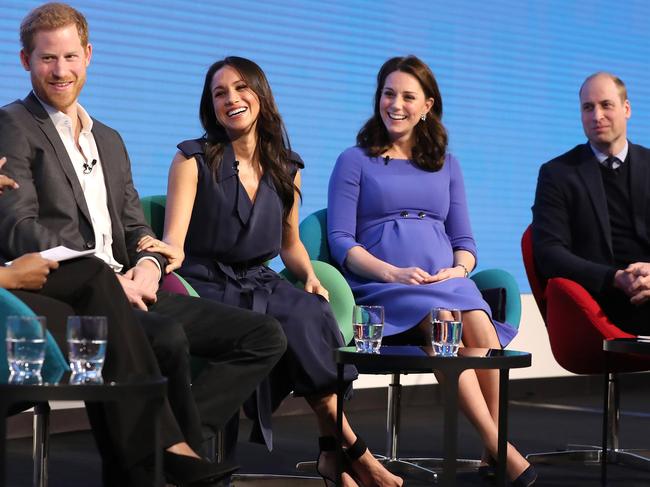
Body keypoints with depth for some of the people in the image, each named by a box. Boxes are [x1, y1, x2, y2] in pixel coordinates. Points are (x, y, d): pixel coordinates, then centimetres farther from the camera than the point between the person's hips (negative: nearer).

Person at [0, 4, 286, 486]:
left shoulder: (110, 140, 25)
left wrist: (149, 264, -3)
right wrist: (106, 280, -18)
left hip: (127, 289, 8)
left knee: (265, 336, -6)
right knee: (168, 337, -36)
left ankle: (168, 441, -16)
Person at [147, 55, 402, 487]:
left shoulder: (286, 168, 12)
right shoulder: (194, 160, -1)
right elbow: (173, 241, -9)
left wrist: (310, 277, 2)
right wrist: (166, 252, -33)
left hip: (260, 285, 4)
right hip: (208, 285, -4)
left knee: (314, 312, -31)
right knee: (300, 318, -31)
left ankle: (332, 452, -25)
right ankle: (353, 449, -22)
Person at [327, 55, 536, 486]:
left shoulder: (446, 165, 24)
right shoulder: (355, 161, 12)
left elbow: (465, 240, 20)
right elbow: (341, 241, 2)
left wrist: (459, 268, -5)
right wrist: (391, 272, -14)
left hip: (447, 281, 3)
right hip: (384, 288, -3)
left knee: (479, 325, -33)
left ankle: (494, 450, -29)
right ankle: (499, 447, -34)